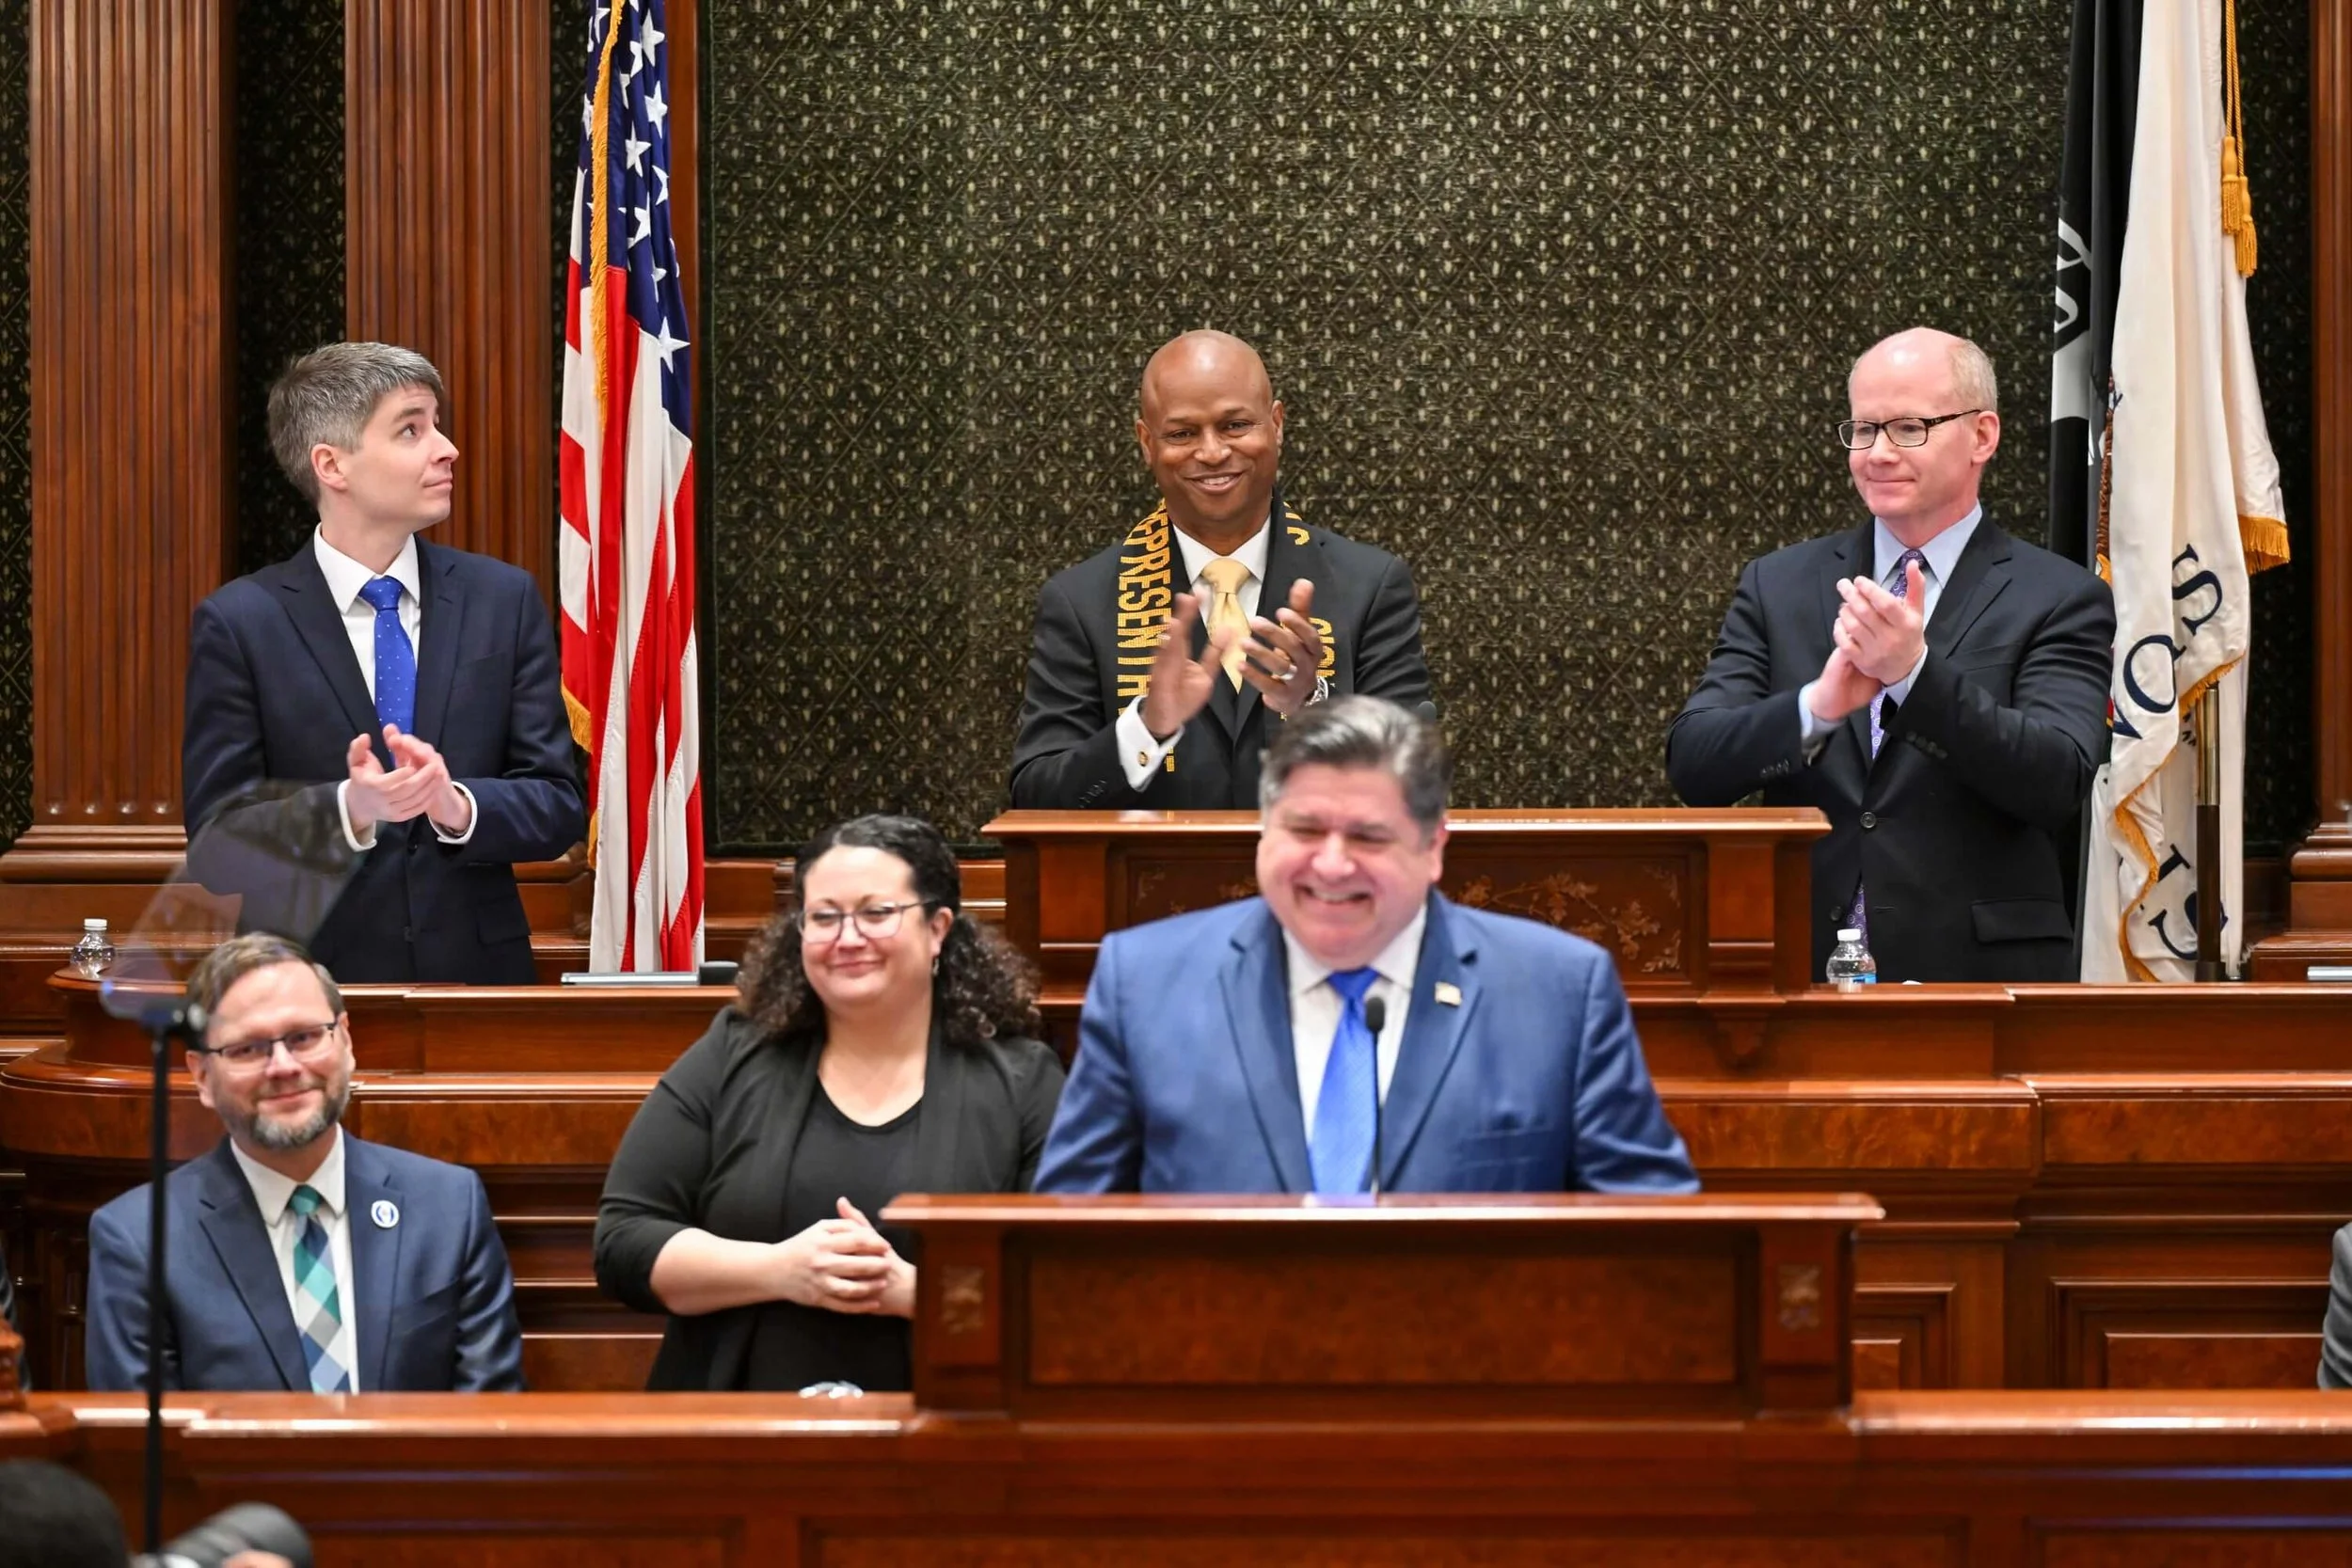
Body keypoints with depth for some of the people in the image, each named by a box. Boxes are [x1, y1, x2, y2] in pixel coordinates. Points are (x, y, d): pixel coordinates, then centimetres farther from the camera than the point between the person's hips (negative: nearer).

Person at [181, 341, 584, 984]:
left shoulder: (506, 599, 2)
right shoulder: (238, 624, -5)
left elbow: (560, 808, 0)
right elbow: (217, 847, -8)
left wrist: (458, 806, -18)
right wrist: (349, 809, -24)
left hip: (479, 973, 2)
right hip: (312, 987, -2)